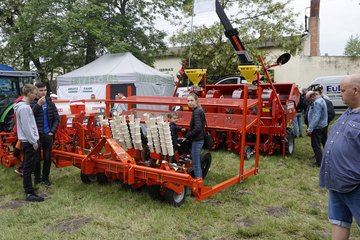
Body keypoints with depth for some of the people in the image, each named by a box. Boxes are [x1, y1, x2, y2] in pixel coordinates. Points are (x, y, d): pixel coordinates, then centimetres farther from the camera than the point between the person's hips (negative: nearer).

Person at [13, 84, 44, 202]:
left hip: (28, 141, 10)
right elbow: (26, 127, -21)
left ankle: (28, 188, 27)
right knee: (28, 167, -6)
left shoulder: (25, 106, 13)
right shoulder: (23, 107, -18)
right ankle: (29, 194, -1)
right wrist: (34, 141, -17)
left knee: (28, 166, 17)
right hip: (28, 141, -10)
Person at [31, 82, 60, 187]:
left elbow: (56, 118, 6)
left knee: (47, 158, 10)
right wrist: (38, 104, -26)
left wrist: (52, 131, -3)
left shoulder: (50, 102, 5)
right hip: (36, 135, -3)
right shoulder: (32, 103, -6)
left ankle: (45, 178, 23)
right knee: (36, 158, 7)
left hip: (48, 135, 3)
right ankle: (37, 177, 22)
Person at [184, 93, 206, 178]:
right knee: (197, 163, 20)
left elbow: (198, 129, -28)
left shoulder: (196, 112, -19)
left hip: (197, 141, -10)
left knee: (196, 164, -2)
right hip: (199, 139, 10)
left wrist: (187, 136, -16)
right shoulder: (199, 110, 10)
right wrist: (189, 133, 9)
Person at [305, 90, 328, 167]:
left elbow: (316, 118, -28)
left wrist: (310, 129, -27)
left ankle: (319, 163, 3)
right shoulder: (320, 100, 12)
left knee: (316, 145, -3)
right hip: (322, 125, 11)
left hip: (317, 127, -11)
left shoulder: (317, 103, -23)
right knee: (324, 142, 20)